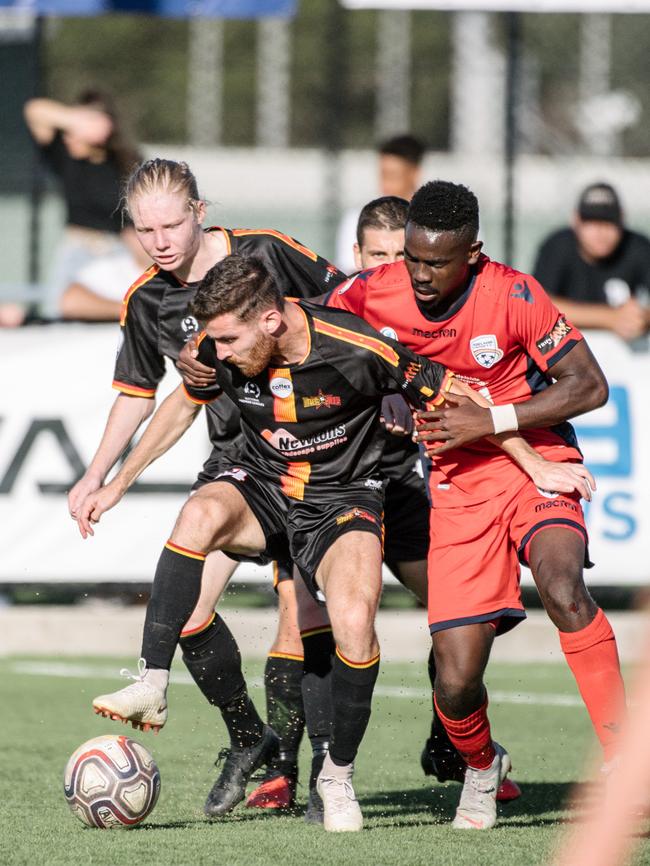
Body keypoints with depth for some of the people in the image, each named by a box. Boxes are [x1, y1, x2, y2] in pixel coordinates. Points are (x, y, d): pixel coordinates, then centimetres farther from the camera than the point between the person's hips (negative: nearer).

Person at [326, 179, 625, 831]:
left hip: (537, 464, -3)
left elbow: (589, 386, -11)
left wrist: (492, 420, -19)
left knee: (561, 587, -36)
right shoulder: (375, 293, -6)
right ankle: (481, 767, 28)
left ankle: (622, 754, -26)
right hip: (458, 485, 3)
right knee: (456, 681, -7)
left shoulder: (513, 296, -15)